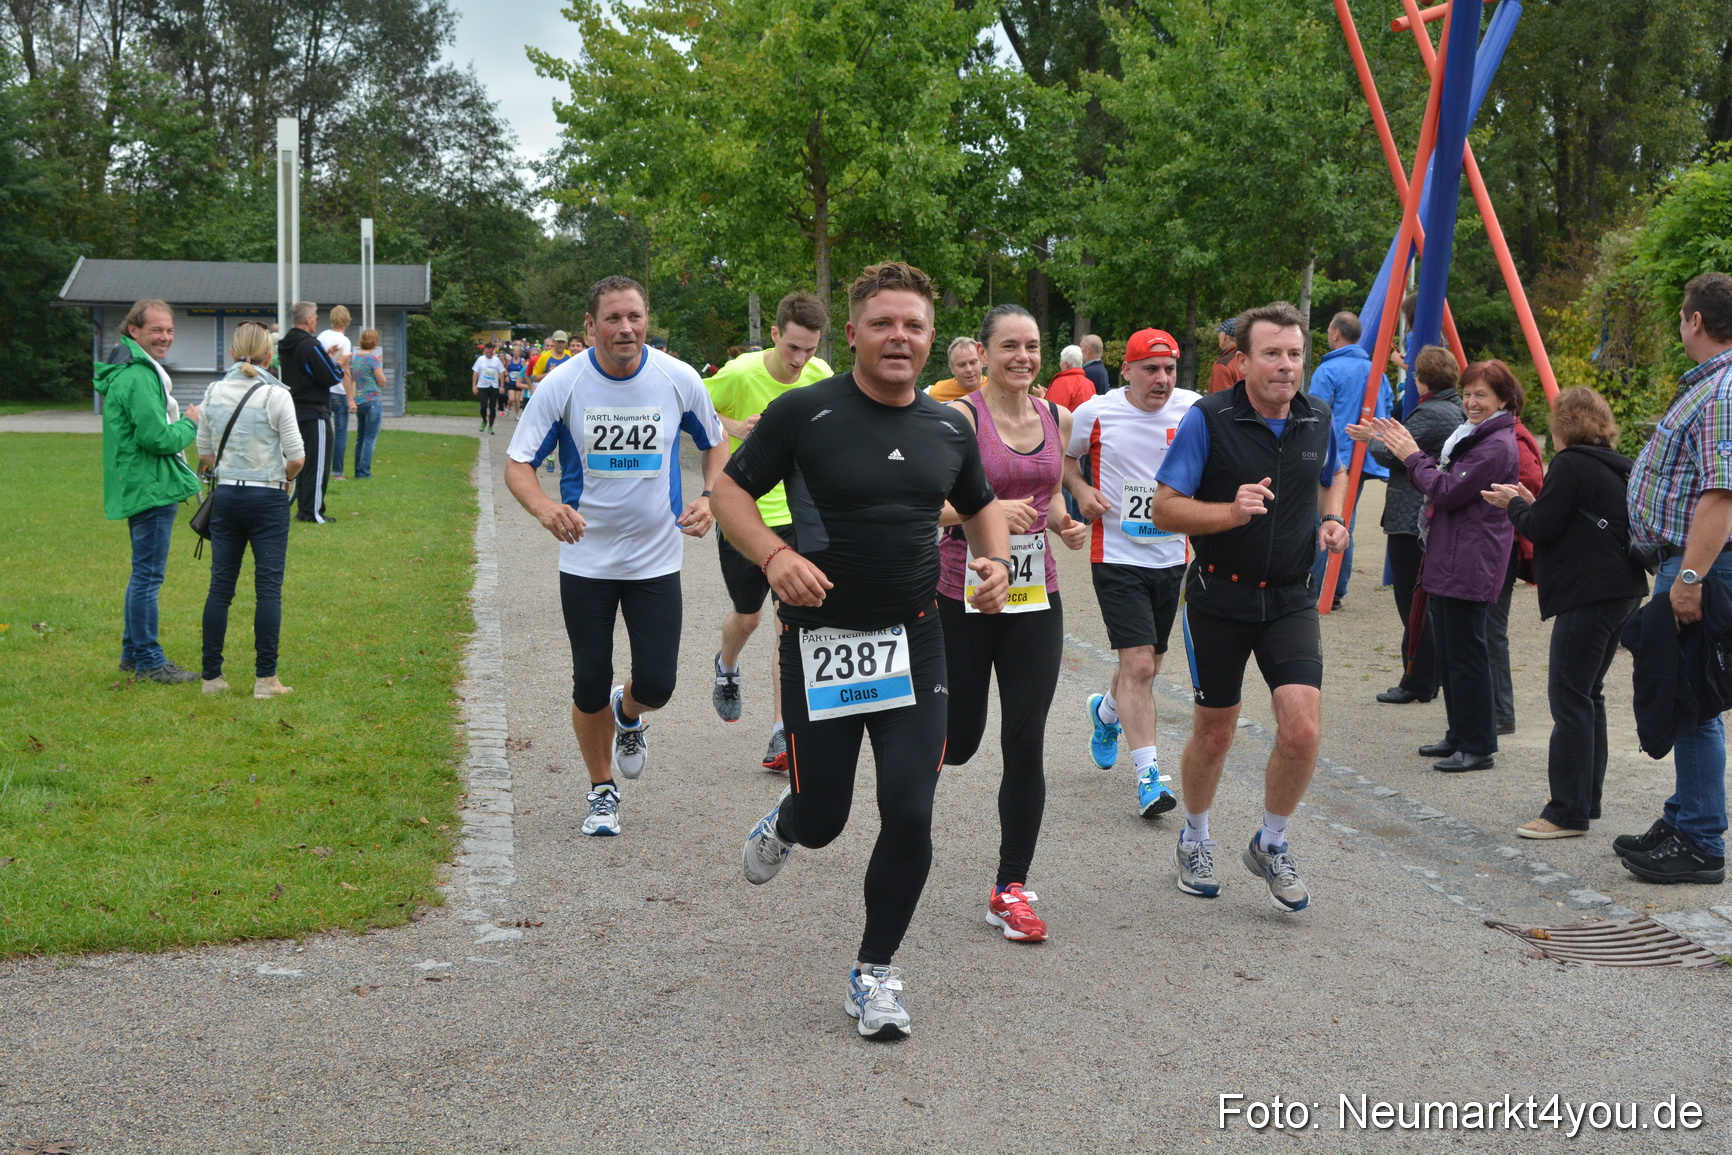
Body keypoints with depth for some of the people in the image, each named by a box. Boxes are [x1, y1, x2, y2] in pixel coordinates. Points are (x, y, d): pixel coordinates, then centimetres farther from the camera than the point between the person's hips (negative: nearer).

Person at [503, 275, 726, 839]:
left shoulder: (679, 379, -6)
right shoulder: (562, 384, -10)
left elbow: (715, 444, 11)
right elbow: (517, 463, -9)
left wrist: (708, 498, -8)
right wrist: (545, 508, -30)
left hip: (656, 558, 1)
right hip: (586, 558, -1)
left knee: (656, 683, -5)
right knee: (590, 685, 4)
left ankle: (629, 715, 34)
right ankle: (602, 790, 27)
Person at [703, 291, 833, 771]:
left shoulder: (821, 375, -5)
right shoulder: (740, 374, -17)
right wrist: (731, 427, -22)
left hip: (798, 516, 2)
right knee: (747, 617, 13)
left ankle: (782, 734, -3)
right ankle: (727, 667, 50)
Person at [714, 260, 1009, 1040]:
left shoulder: (947, 429, 6)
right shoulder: (805, 413, -8)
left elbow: (980, 505, 22)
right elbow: (730, 490, -4)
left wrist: (995, 559, 1)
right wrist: (774, 555, -21)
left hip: (914, 639, 3)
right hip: (820, 638, -3)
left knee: (909, 813, -5)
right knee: (822, 819, 4)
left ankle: (875, 973, 15)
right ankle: (785, 823, 45)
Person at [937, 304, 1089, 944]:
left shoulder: (1058, 419, 7)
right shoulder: (961, 417, -9)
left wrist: (1064, 524, -1)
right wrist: (990, 510, -27)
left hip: (1035, 597, 4)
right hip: (962, 597, -3)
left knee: (1026, 746, -1)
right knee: (957, 743, 7)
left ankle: (1010, 889, 9)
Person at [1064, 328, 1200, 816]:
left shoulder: (1194, 409, -2)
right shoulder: (1095, 413, -7)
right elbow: (1064, 455, 12)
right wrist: (1080, 489, -7)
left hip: (1172, 556, 4)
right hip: (1118, 557, -3)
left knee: (1147, 662, 16)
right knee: (1139, 665, -13)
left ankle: (1106, 711, 49)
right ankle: (1148, 774, -5)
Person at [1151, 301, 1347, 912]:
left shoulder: (1317, 419, 2)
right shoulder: (1208, 419, -12)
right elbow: (1165, 507, -14)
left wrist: (1332, 520, 4)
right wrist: (1231, 511, -29)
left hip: (1291, 599, 3)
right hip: (1219, 598, -3)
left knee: (1303, 728, -13)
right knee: (1213, 734, 10)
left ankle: (1271, 844, 12)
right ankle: (1195, 840, 37)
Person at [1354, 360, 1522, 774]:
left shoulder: (1497, 445, -15)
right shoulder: (1472, 436, 19)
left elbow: (1447, 491, -19)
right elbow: (1440, 481, 17)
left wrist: (1413, 456, -9)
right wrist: (1402, 447, 9)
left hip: (1469, 567, -11)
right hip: (1448, 563, 11)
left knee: (1466, 655, -6)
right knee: (1448, 653, 15)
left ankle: (1478, 747, 0)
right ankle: (1459, 737, 25)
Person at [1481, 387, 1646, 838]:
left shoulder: (1571, 464, -11)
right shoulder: (1617, 468, 17)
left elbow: (1540, 530, -12)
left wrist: (1514, 505, 6)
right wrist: (1532, 504, 17)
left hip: (1589, 593, -10)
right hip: (1623, 590, 10)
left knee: (1569, 696, -8)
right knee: (1588, 695, 16)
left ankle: (1568, 811, -9)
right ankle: (1587, 800, 21)